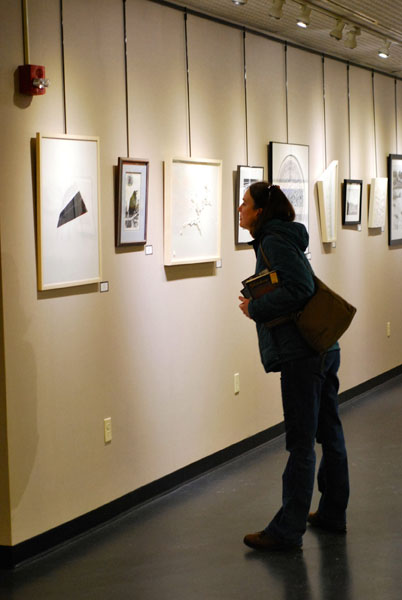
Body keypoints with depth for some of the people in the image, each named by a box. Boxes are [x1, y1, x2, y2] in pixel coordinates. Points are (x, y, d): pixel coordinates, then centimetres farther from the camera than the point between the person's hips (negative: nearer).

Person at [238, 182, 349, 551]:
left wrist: (256, 309, -13)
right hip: (323, 348, 10)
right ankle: (333, 513, 28)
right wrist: (258, 304, 12)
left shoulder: (274, 242, -11)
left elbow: (300, 288, -22)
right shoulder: (286, 238, 17)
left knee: (301, 444, -5)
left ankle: (287, 531, 1)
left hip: (301, 354, -10)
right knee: (329, 433, 16)